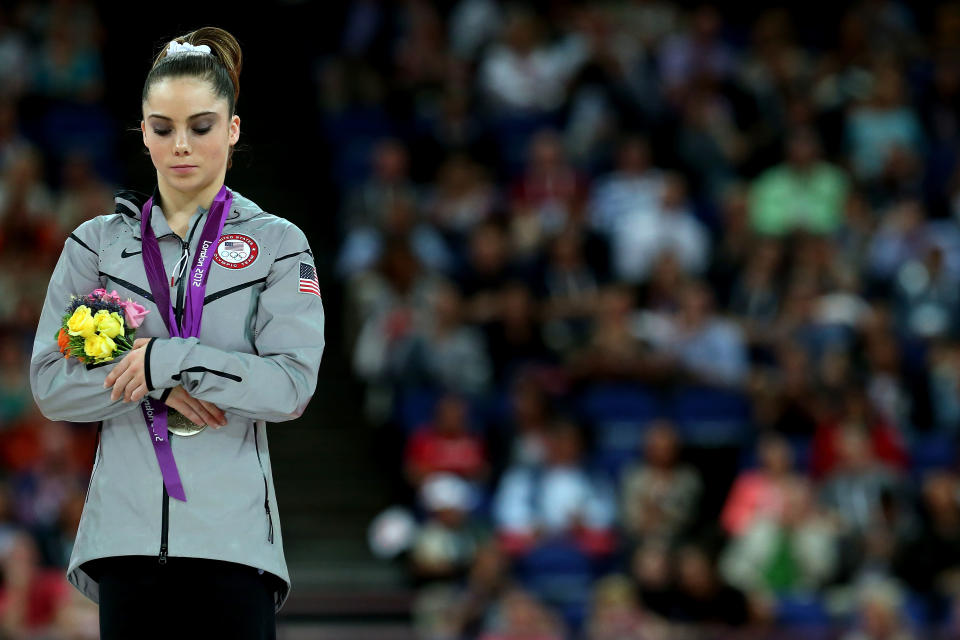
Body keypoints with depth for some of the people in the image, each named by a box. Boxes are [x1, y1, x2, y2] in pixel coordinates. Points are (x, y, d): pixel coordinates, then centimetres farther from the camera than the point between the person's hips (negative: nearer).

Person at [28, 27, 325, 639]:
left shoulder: (277, 243, 7)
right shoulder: (98, 244, 11)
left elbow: (293, 384, -6)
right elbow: (51, 384, 3)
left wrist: (167, 359, -13)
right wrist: (161, 389, -10)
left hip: (235, 534, -1)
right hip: (128, 532, 1)